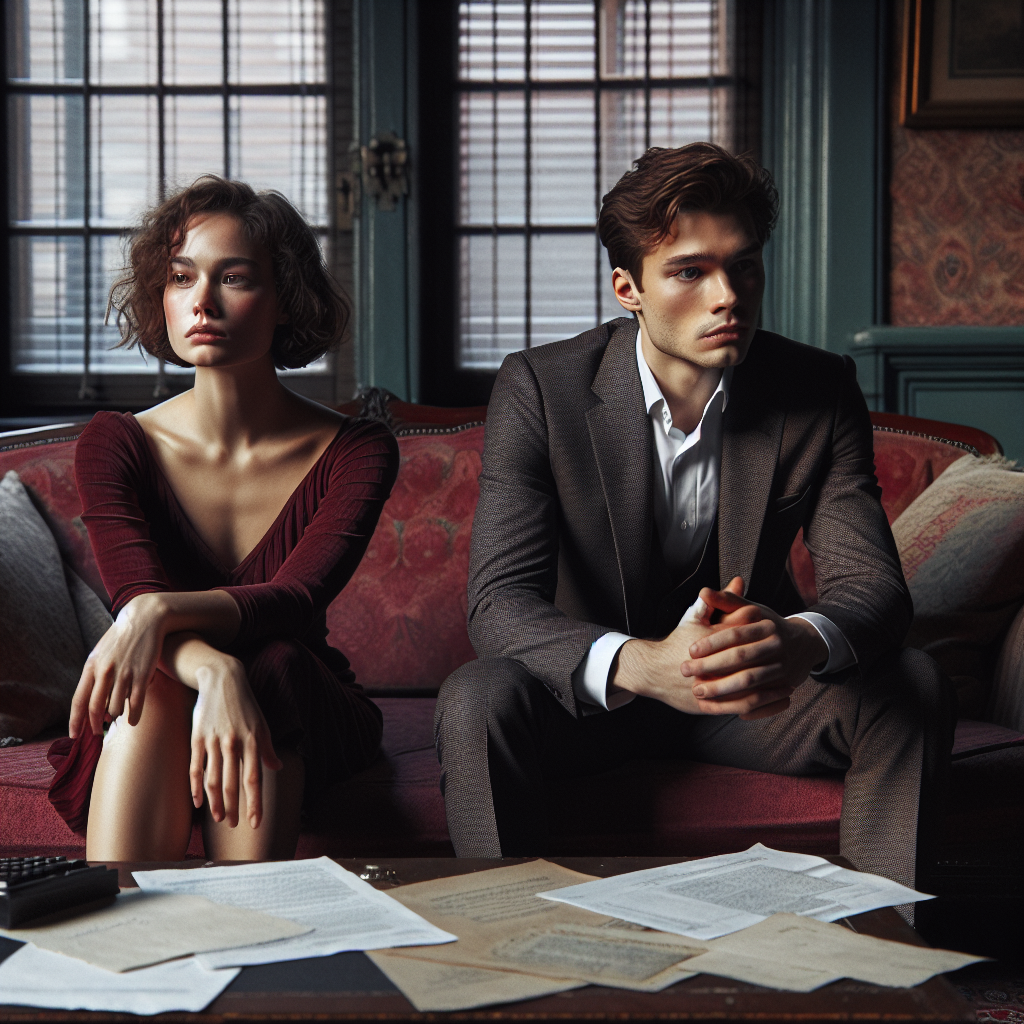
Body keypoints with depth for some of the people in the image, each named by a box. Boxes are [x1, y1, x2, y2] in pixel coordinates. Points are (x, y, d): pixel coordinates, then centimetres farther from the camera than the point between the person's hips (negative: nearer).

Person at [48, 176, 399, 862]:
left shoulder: (356, 452, -4)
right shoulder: (115, 444, -3)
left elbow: (295, 599, -20)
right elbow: (138, 594, -19)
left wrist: (162, 612, -41)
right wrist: (215, 672, -43)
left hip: (303, 723, 0)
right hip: (143, 733, 0)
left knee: (268, 662, -33)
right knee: (157, 675, -34)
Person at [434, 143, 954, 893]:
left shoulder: (818, 393, -8)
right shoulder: (538, 389, -15)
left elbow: (871, 581, -14)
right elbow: (499, 601, -23)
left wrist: (801, 641, -41)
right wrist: (640, 664, -45)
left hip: (747, 690, 2)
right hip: (587, 691, -2)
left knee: (915, 689, -22)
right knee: (477, 700, -32)